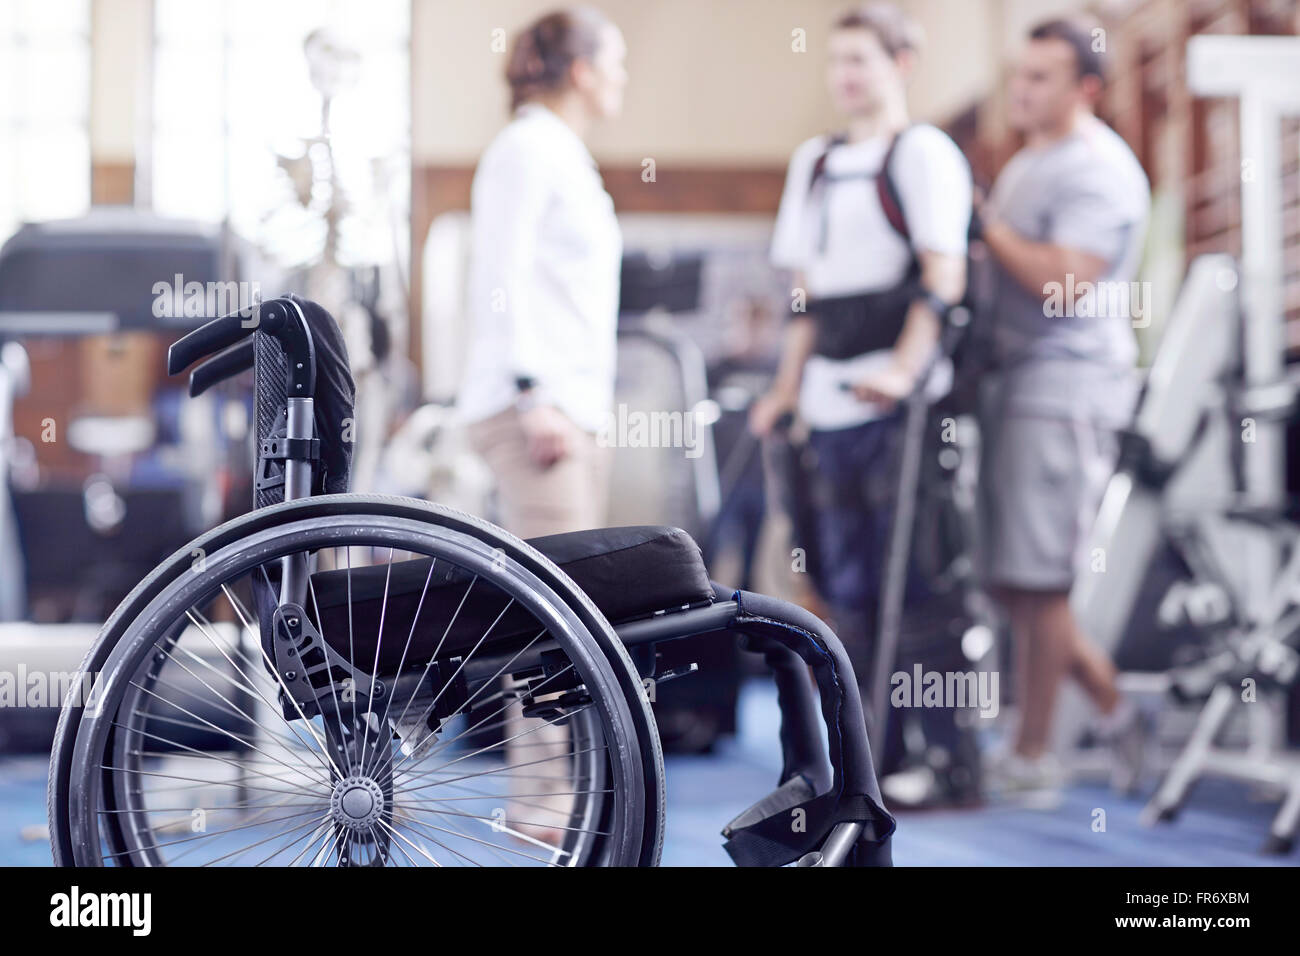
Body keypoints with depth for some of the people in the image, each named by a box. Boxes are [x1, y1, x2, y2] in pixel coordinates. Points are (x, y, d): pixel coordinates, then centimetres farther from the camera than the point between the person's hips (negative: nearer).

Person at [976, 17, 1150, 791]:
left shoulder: (1101, 169, -11)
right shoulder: (1030, 161, 20)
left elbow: (1065, 283, -22)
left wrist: (987, 223, -14)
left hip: (1068, 386, -10)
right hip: (1015, 379, 10)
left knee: (1036, 580, -5)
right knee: (1003, 575, 10)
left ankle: (1032, 755, 5)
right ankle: (1111, 702, 23)